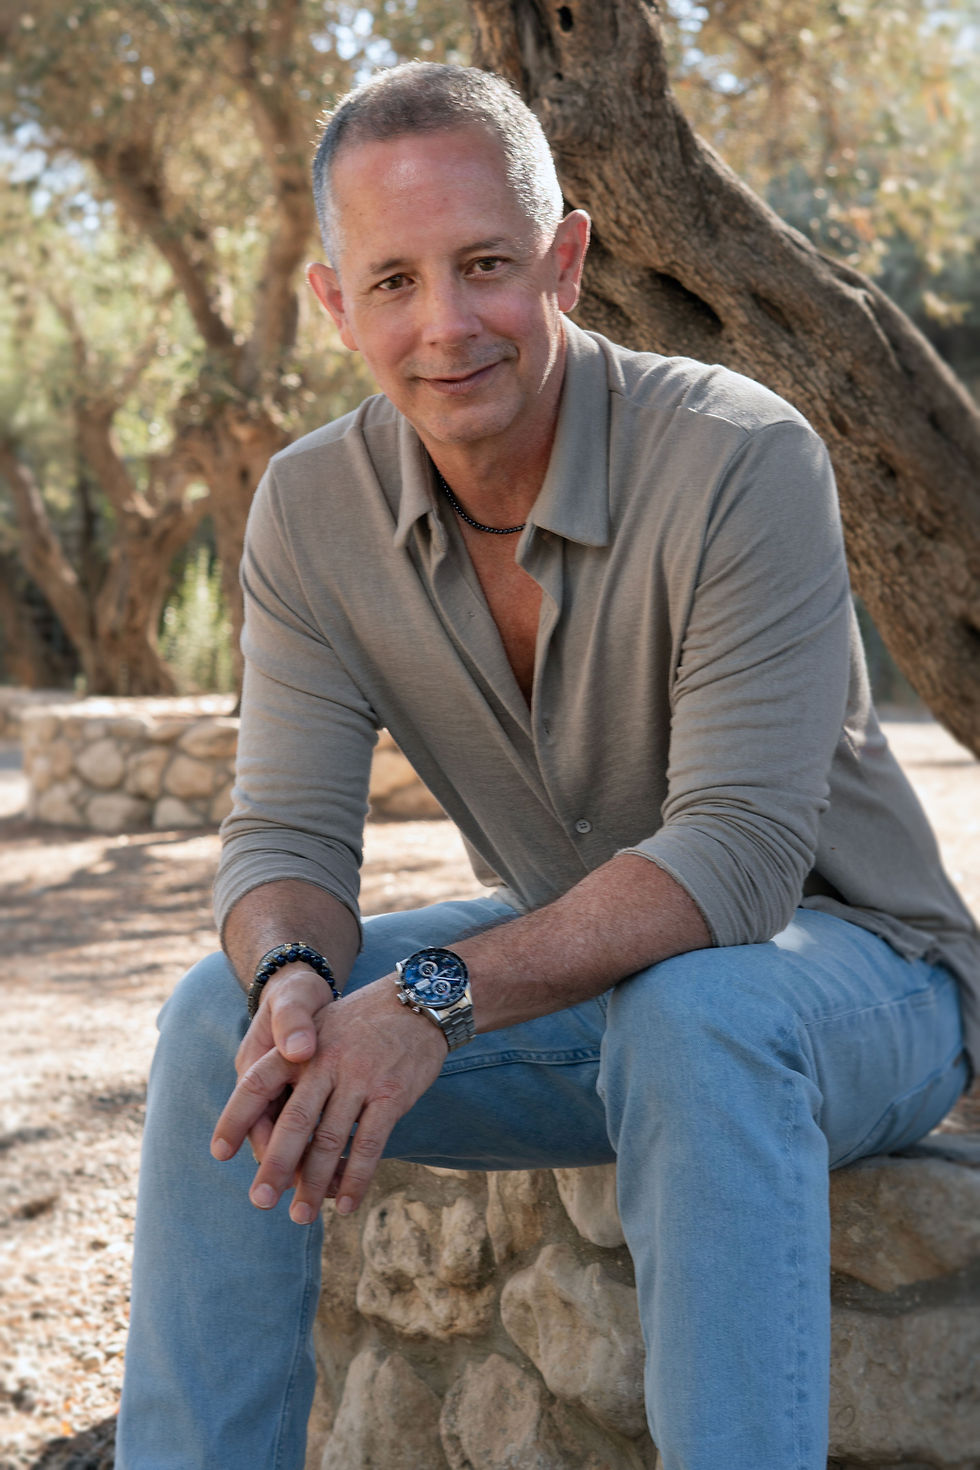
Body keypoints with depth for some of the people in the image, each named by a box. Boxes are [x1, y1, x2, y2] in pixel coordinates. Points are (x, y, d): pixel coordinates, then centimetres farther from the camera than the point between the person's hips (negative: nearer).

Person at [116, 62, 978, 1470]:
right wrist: (294, 979, -34)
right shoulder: (313, 509, -8)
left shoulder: (743, 460, -25)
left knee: (690, 1012, -39)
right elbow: (287, 832, -9)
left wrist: (442, 996, -42)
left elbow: (740, 852, -31)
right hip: (574, 969, 5)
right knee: (224, 1019, -15)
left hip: (844, 976, -5)